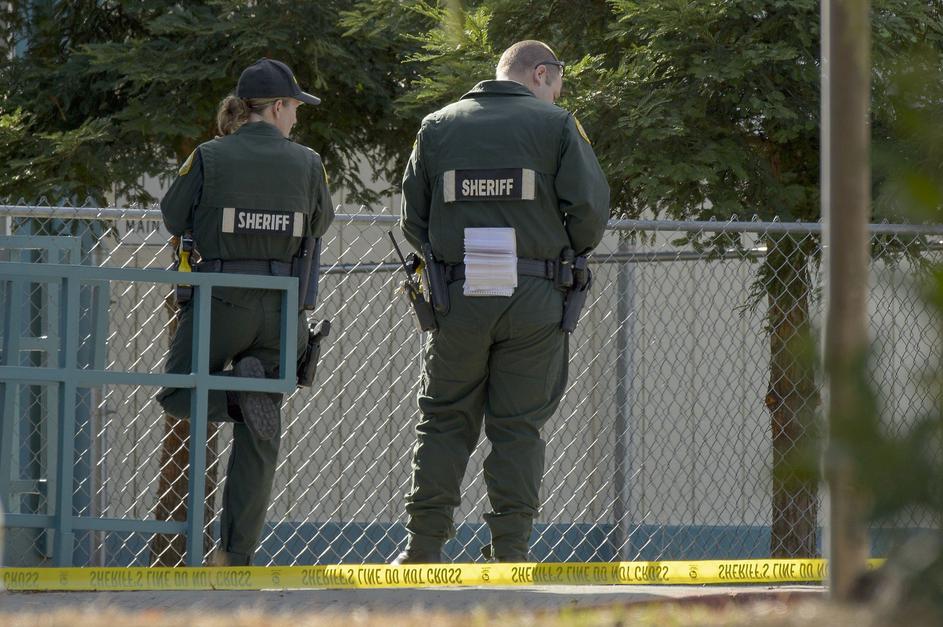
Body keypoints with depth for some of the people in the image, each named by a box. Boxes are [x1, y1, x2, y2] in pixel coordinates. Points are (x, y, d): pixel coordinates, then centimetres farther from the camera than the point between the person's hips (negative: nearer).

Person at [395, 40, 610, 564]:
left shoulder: (437, 127, 9)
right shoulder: (556, 125, 1)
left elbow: (412, 220, 8)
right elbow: (590, 208, -7)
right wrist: (568, 252, 12)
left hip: (456, 298, 2)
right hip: (534, 301, -2)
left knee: (444, 422, 9)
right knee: (518, 427, 5)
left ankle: (423, 548, 4)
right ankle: (510, 550, 2)